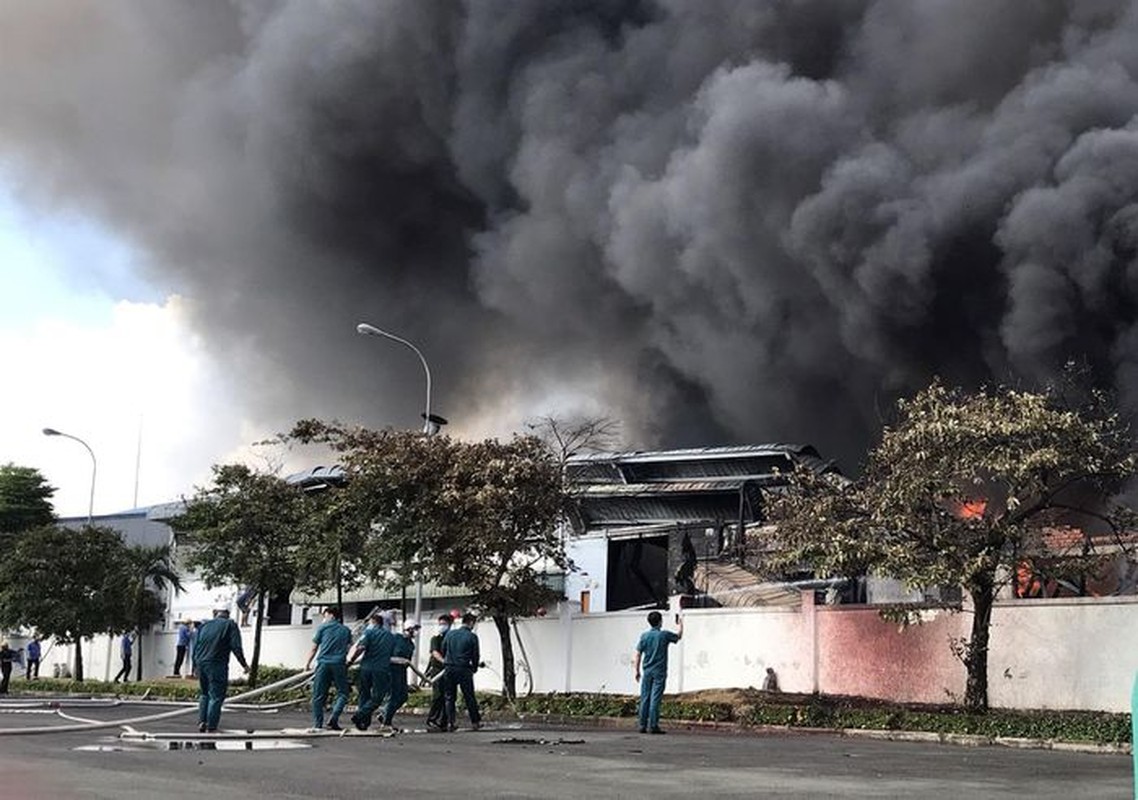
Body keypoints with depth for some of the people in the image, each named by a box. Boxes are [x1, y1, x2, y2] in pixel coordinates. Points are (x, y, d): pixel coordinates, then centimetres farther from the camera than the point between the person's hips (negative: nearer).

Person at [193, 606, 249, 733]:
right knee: (216, 696, -1)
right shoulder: (230, 625, 1)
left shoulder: (204, 626, 16)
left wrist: (196, 665, 24)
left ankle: (202, 721, 8)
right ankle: (211, 727, -5)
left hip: (201, 663, 5)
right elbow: (236, 647, -7)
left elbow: (195, 647, 16)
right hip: (217, 665, -5)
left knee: (205, 694, 21)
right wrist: (244, 664, 0)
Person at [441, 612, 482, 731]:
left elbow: (443, 650, 10)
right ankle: (475, 722, 14)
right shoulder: (472, 637, -6)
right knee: (469, 697, 7)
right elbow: (475, 655, -2)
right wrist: (475, 667, 16)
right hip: (464, 669, -3)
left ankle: (450, 723, 4)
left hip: (449, 668, 3)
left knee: (449, 697, 9)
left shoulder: (449, 633, 5)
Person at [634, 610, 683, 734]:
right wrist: (680, 625, 34)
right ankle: (653, 726, -7)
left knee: (644, 699, 6)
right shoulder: (664, 635, -6)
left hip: (647, 672, 3)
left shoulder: (644, 636, 1)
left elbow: (638, 654, 2)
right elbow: (678, 636, 14)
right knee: (655, 699, -5)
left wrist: (637, 671, 11)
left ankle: (643, 726, 7)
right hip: (659, 672, -3)